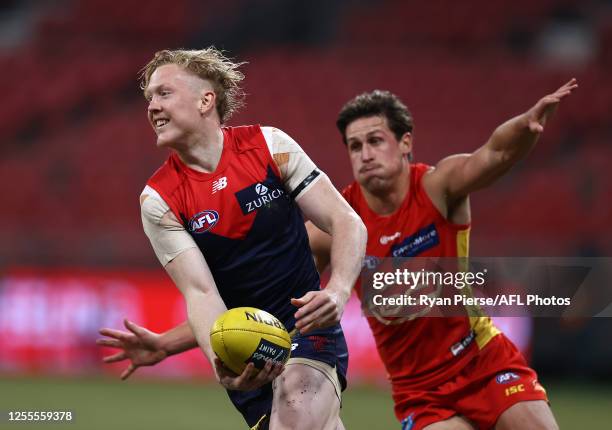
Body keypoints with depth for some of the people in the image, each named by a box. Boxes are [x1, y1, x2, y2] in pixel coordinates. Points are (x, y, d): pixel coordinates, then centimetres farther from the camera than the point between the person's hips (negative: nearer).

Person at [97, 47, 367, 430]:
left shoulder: (269, 145, -5)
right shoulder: (159, 199, -5)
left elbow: (347, 222, -4)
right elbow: (201, 293, -12)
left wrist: (337, 293, -23)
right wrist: (222, 365, -31)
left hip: (305, 323, -2)